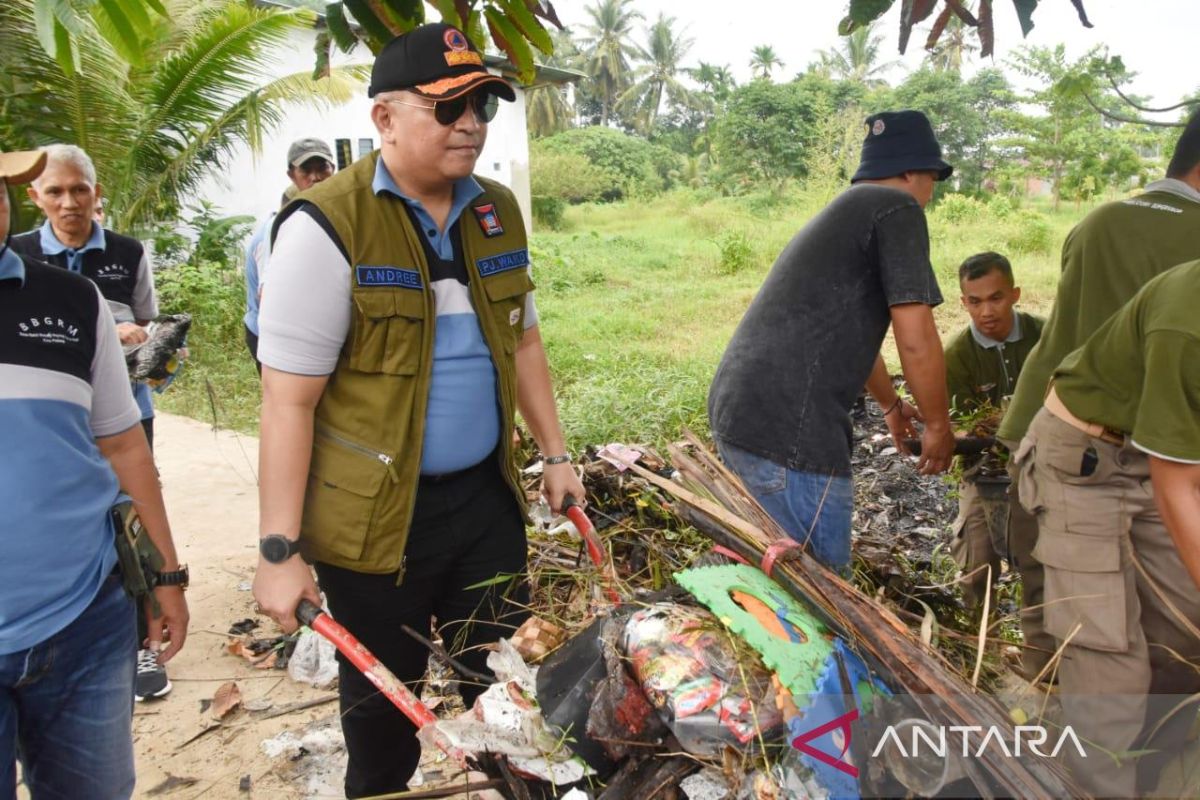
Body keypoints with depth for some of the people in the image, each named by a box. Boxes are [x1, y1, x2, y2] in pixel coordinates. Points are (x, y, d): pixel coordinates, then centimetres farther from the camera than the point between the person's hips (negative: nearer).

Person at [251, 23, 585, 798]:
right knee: (384, 702, 14)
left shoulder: (498, 211, 4)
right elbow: (289, 400, -16)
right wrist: (279, 549, -15)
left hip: (486, 496, 5)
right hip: (375, 516, -5)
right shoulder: (327, 227, -15)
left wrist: (555, 453, 13)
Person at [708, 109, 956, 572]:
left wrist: (891, 404, 50)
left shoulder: (843, 211, 27)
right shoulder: (897, 208, -3)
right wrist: (938, 426, 6)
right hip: (787, 432, -10)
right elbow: (915, 339, -10)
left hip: (736, 411, 10)